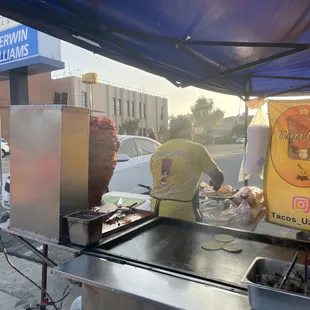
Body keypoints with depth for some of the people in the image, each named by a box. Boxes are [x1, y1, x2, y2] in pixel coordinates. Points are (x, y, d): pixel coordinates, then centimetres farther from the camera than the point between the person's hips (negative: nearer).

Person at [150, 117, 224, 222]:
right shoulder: (196, 148, -4)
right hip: (179, 210, -5)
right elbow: (218, 177, 2)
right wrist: (216, 187, 25)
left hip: (156, 206, 6)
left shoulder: (157, 151, 9)